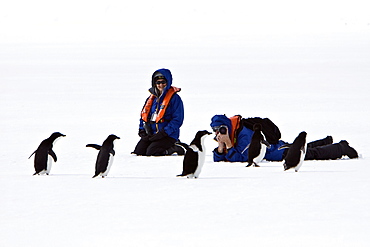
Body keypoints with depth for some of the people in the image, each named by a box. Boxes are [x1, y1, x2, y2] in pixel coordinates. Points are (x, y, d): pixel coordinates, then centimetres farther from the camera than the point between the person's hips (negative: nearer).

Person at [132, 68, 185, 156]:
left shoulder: (174, 98, -5)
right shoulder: (152, 98, 15)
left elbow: (177, 120, -10)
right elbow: (144, 115, 21)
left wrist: (163, 133, -18)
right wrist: (142, 131, 3)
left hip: (168, 135, -7)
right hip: (150, 134, 7)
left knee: (151, 152, -25)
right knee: (139, 151, -11)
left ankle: (175, 149, 0)